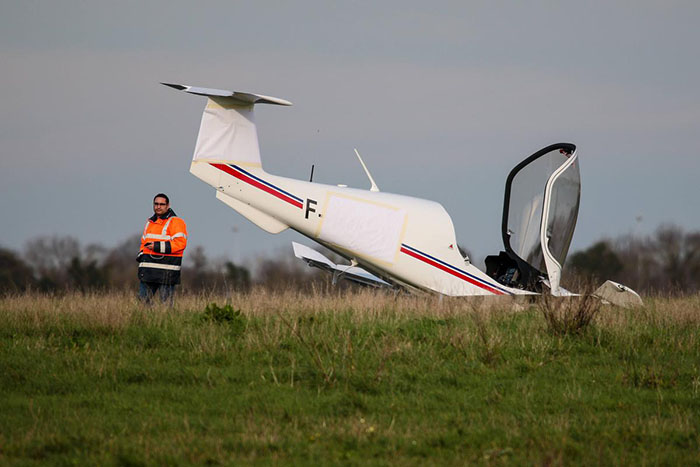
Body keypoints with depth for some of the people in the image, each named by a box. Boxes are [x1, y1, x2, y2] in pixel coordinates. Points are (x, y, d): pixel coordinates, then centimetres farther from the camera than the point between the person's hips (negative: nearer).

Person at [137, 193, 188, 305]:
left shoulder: (176, 222, -3)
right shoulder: (150, 222, 21)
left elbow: (180, 243, -14)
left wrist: (157, 246, -17)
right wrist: (141, 254, 11)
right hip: (148, 271, 7)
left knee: (166, 304, -4)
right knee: (142, 301, 3)